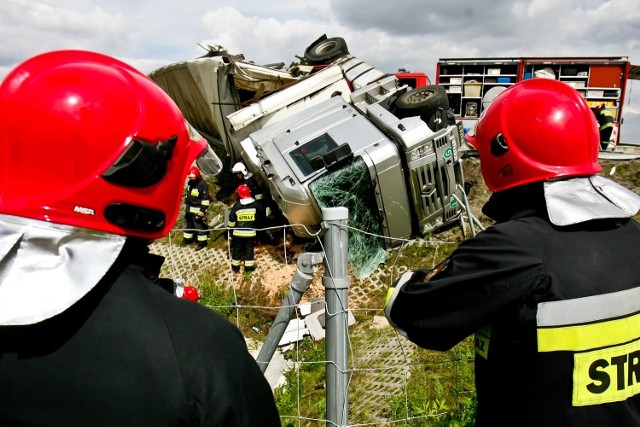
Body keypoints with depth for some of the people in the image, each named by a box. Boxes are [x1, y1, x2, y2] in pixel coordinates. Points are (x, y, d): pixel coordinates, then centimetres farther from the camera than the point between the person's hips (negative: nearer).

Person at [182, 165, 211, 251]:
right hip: (189, 207, 9)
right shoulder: (190, 182, 3)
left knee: (200, 226, 0)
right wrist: (186, 203, 22)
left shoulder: (203, 184, -23)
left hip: (197, 209, -8)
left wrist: (203, 210, -23)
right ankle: (187, 239, 36)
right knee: (188, 224, 20)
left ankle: (202, 242, 11)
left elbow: (205, 199, -22)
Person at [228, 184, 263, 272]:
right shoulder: (256, 205, -6)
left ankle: (235, 266, 22)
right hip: (251, 232, 1)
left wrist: (231, 228, 9)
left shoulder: (236, 205, -12)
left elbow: (231, 220, -5)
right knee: (249, 249, 11)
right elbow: (260, 218, 7)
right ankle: (249, 267, 14)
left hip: (238, 232, -1)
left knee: (237, 249, 13)